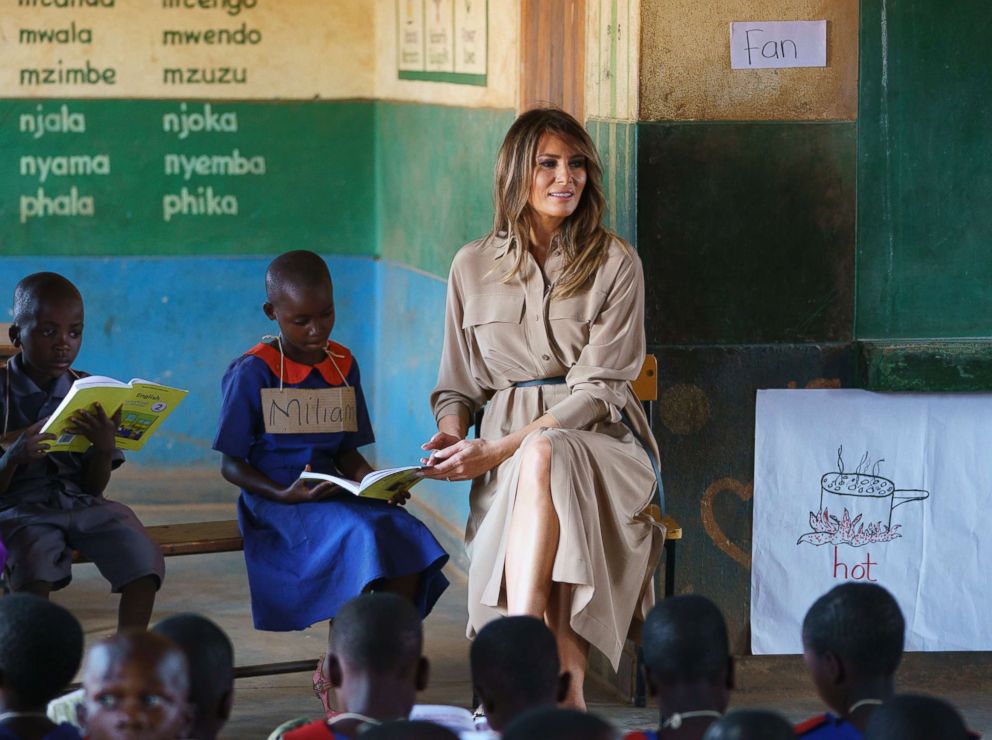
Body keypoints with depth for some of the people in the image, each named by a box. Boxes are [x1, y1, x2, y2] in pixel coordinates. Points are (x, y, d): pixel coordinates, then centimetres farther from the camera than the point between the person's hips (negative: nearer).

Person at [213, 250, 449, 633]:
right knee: (360, 535, -32)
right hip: (276, 500, -6)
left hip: (333, 494, 6)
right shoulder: (254, 372, -7)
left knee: (408, 534, -21)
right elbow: (232, 465, -6)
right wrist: (283, 495, -22)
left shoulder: (343, 364, 12)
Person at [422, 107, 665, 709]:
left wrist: (497, 450, -16)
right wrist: (452, 435, -5)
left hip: (602, 441, -2)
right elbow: (458, 385, 21)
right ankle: (567, 695, -40)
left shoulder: (614, 263, 3)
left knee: (543, 453, -39)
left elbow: (598, 388, -7)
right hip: (506, 452, 2)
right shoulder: (474, 267, 13)